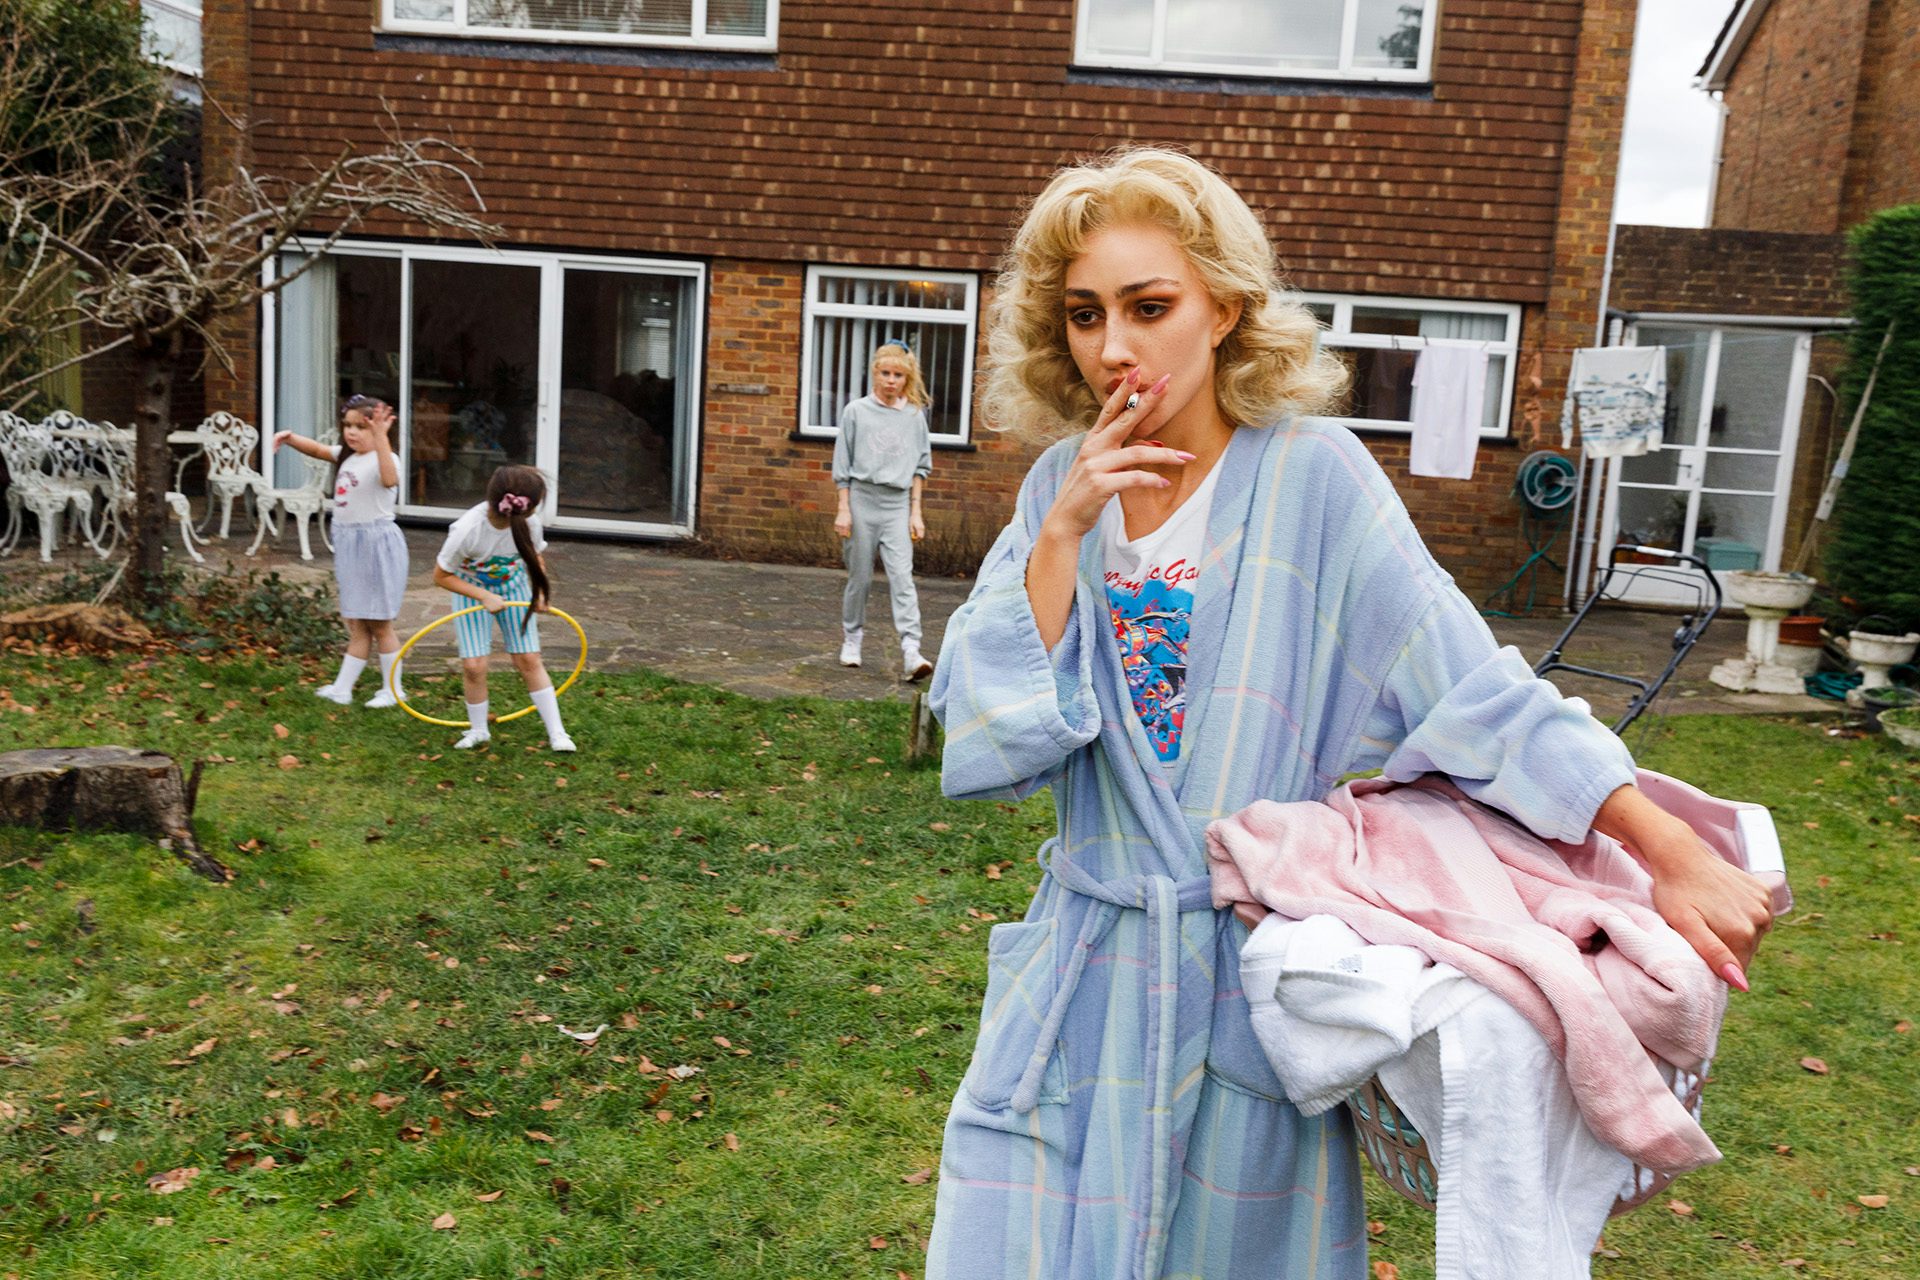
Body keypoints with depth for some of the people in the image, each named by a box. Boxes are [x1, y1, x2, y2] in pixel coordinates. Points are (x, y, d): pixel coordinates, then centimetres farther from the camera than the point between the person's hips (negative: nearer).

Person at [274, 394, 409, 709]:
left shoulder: (382, 459, -18)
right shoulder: (346, 455, 9)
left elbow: (390, 480, -39)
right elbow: (317, 449, 20)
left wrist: (381, 437, -49)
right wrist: (290, 438, 0)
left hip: (376, 545, -8)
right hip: (349, 544, 8)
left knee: (379, 624, 1)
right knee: (355, 624, 13)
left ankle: (392, 690, 13)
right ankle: (342, 689, 18)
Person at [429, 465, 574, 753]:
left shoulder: (529, 523, -23)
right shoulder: (468, 530, -34)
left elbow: (535, 556, 0)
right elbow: (441, 577, -21)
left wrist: (539, 593, -13)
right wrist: (485, 597, -27)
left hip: (513, 586, 3)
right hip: (471, 589, -2)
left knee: (528, 659, -1)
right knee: (473, 665, -8)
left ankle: (556, 732, 4)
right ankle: (478, 730, 16)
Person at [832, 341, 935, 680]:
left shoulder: (914, 415, 7)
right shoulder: (856, 411, 3)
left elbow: (920, 467, 11)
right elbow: (843, 464, 4)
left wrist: (916, 512, 5)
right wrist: (843, 509, -1)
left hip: (897, 503, 1)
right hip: (862, 499, -1)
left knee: (902, 576, -10)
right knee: (860, 577, 6)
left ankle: (911, 652, -18)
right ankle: (851, 640, 24)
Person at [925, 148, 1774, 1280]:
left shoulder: (1310, 477, -10)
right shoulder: (1060, 490, 0)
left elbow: (1473, 688, -11)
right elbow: (982, 748, -7)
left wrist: (1673, 850, -15)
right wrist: (1063, 534, -15)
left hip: (1256, 986, -2)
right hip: (1084, 984, 3)